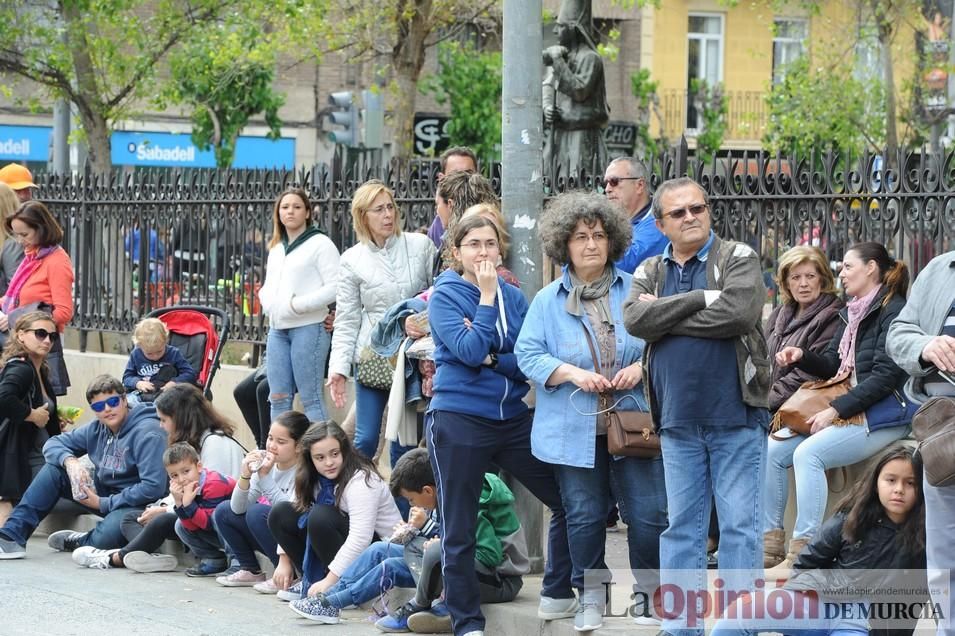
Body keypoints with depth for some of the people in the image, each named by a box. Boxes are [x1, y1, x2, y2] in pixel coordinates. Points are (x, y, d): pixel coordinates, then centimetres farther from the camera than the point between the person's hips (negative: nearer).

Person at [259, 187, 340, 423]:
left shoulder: (320, 244, -3)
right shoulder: (276, 249, 20)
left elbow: (335, 287, -12)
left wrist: (297, 305, -15)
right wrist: (269, 303, 3)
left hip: (308, 327, -7)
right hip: (278, 329, 7)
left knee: (311, 398, -8)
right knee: (278, 398, 6)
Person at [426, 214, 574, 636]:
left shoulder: (514, 298, 8)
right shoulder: (444, 297, -5)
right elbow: (470, 352, -20)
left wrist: (491, 357, -15)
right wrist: (487, 296, -14)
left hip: (512, 417, 5)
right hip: (459, 420, -5)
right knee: (459, 533, 1)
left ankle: (557, 596, 22)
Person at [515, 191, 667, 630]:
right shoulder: (548, 301, 5)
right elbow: (528, 354, -1)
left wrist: (643, 367, -12)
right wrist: (572, 373, -15)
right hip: (574, 428, 0)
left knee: (649, 513, -3)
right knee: (584, 516, 5)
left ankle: (649, 593, 15)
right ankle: (590, 597, 20)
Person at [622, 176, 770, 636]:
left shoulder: (738, 259, 0)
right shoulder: (650, 272, 12)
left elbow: (738, 314, -19)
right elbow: (635, 320, -8)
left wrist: (665, 316, -10)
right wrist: (702, 298, -14)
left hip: (736, 417, -4)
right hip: (678, 421, 4)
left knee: (739, 524, -2)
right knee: (681, 526, 8)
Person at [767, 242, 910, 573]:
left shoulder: (893, 310, -10)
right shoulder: (853, 313, 18)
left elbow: (886, 375, -19)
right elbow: (833, 365, 22)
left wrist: (837, 410, -21)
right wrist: (802, 357, 1)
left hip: (882, 416, -9)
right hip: (845, 411, 9)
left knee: (808, 453, -28)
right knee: (773, 450, -4)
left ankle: (802, 554, -29)